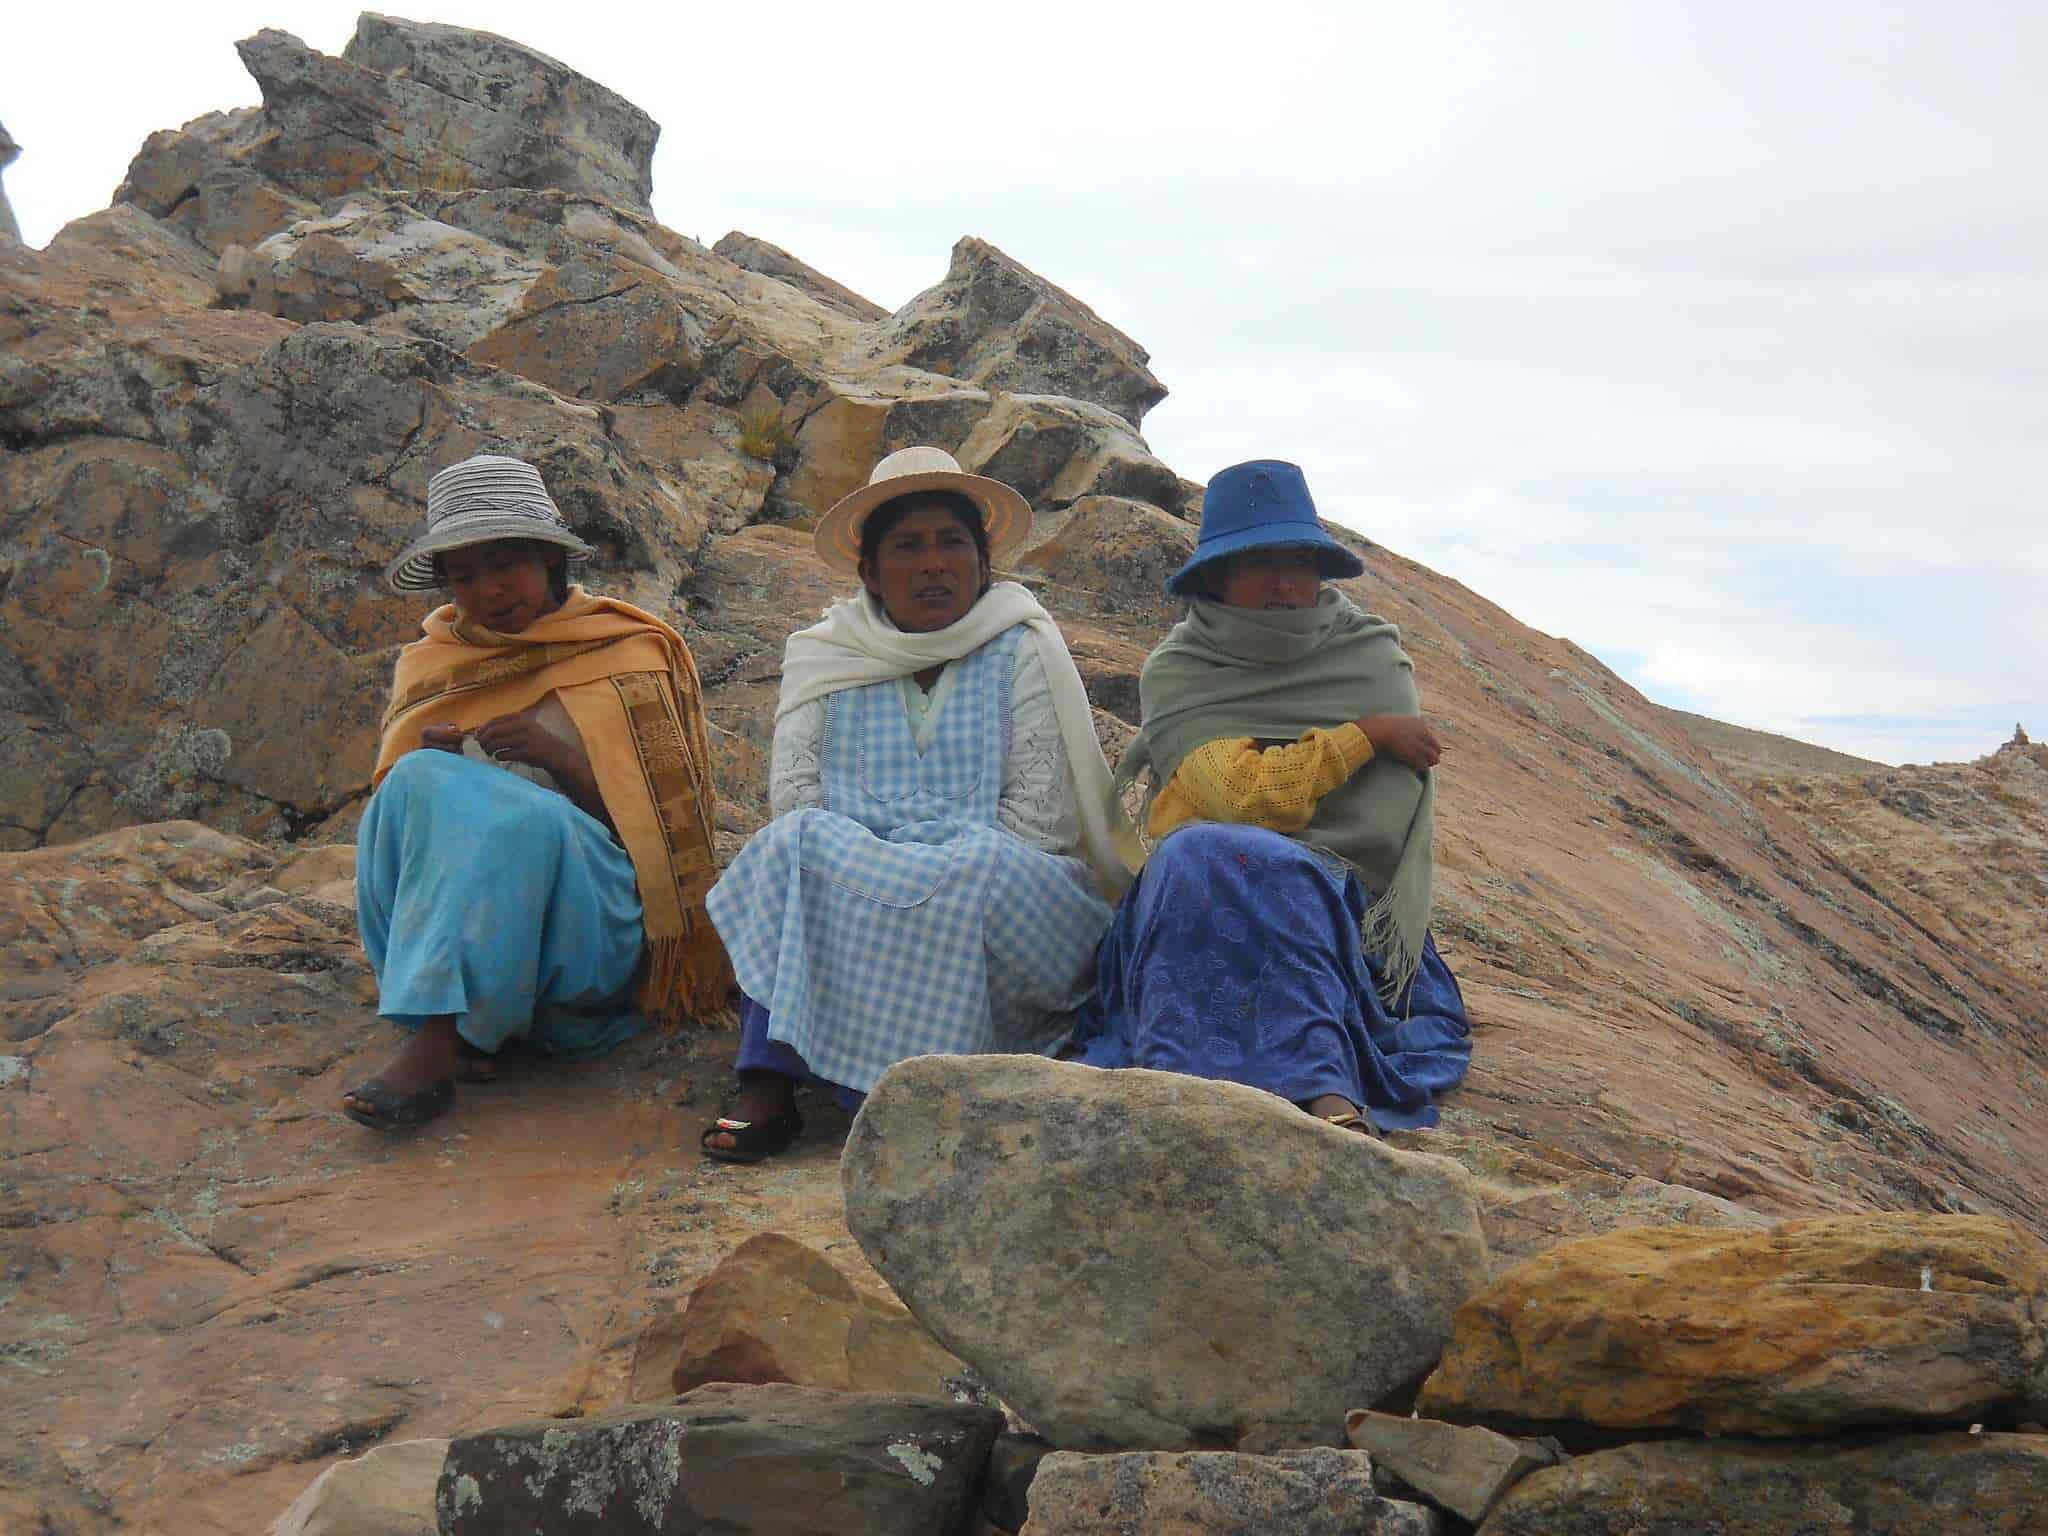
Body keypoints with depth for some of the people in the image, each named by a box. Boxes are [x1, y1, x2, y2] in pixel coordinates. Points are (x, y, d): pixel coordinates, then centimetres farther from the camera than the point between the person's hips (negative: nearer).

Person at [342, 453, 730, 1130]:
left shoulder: (629, 656, 10)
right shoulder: (431, 663, 20)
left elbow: (659, 816, 3)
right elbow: (390, 797, 17)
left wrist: (560, 756, -13)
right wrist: (428, 767, -6)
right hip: (460, 914, 3)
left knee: (520, 812, -35)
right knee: (422, 783, -27)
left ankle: (436, 1043, -41)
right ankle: (457, 1029, -35)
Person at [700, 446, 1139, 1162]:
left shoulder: (1019, 651, 7)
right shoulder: (825, 659, 13)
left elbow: (1039, 808, -3)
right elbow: (794, 794, 1)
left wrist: (956, 874, -16)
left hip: (1010, 897, -2)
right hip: (851, 879, 2)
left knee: (980, 871, -35)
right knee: (795, 841, -28)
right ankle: (767, 1083, -37)